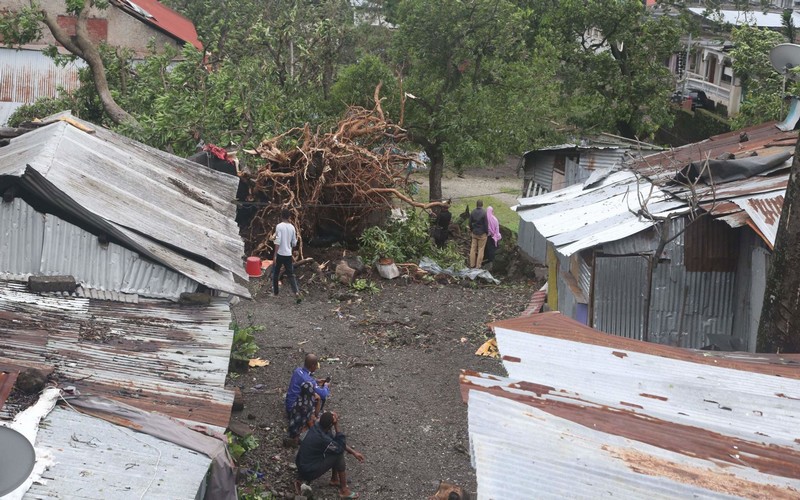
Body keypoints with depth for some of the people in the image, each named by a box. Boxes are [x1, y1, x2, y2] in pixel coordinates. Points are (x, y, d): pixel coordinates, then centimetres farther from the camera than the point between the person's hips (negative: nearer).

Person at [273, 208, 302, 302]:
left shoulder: (279, 226, -10)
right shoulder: (292, 227, 5)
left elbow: (278, 242, -18)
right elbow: (294, 244, 9)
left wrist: (275, 255, -16)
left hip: (280, 254, -4)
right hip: (288, 254, 4)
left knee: (275, 273, 15)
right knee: (290, 274, 3)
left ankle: (275, 291, 25)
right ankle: (296, 292, -14)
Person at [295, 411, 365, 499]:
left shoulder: (317, 426, -7)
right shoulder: (323, 439, -32)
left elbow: (336, 440, 7)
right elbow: (341, 447, -16)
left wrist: (354, 452, 4)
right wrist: (336, 426, -25)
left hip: (302, 463, 8)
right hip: (309, 472, -8)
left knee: (336, 447, 9)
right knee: (339, 454, -12)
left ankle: (334, 479, 24)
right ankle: (344, 490, 0)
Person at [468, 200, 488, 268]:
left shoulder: (472, 212, -3)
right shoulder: (484, 213, -18)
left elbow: (470, 222, 5)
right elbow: (486, 224, -14)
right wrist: (487, 232, 1)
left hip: (474, 233, 4)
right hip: (482, 234, -4)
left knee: (473, 248, 13)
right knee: (480, 249, 5)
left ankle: (472, 264, 18)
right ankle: (478, 265, 7)